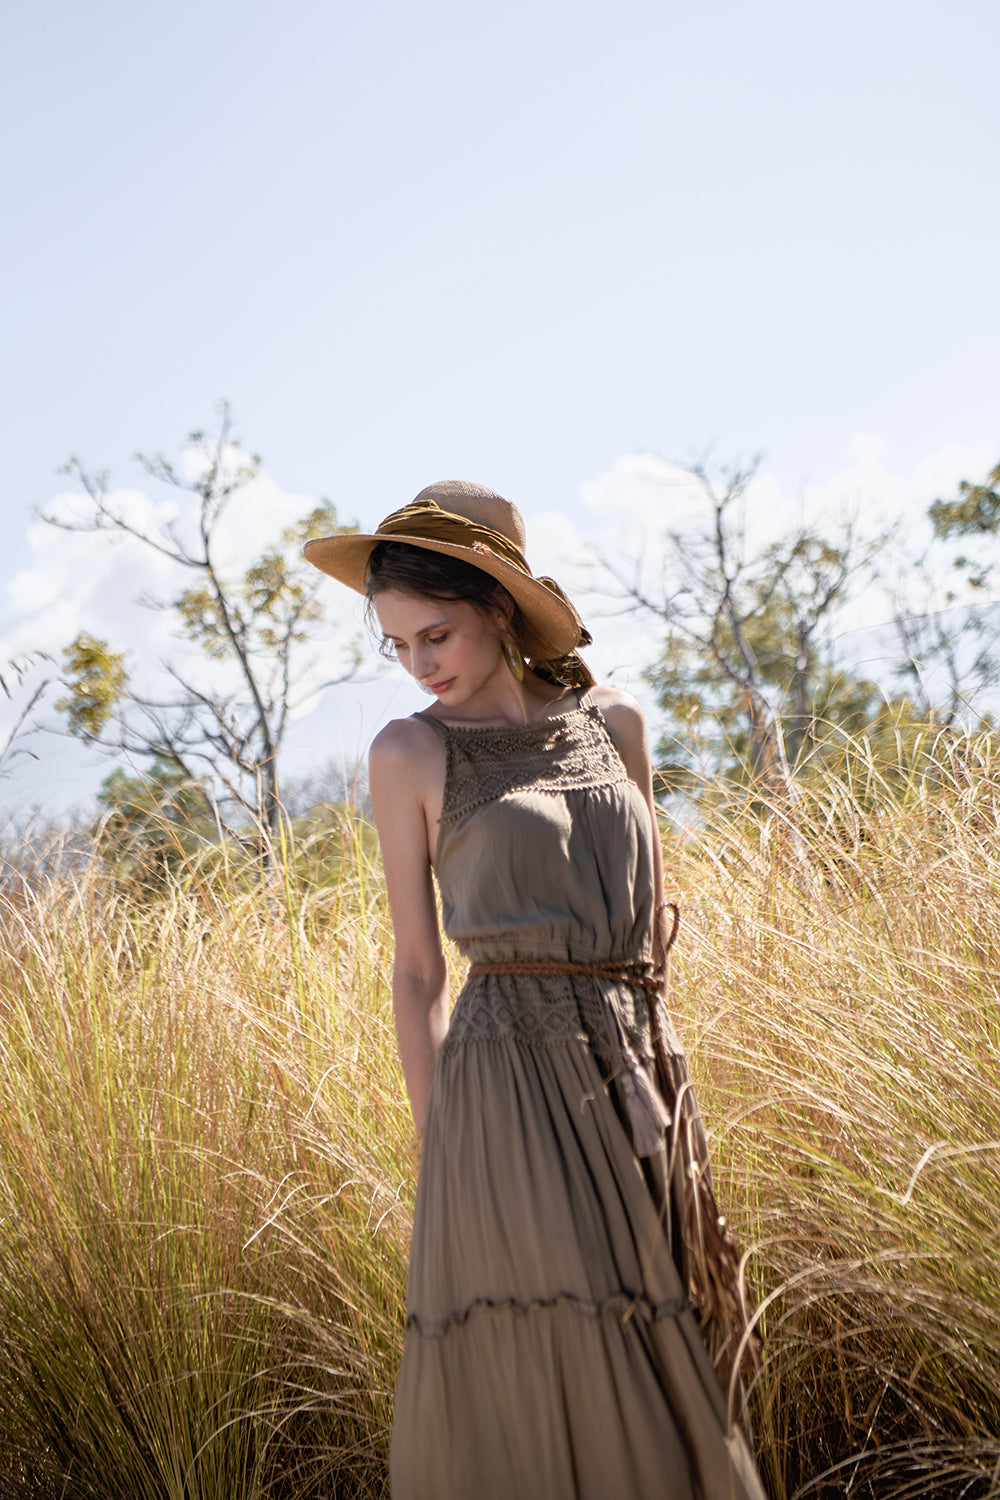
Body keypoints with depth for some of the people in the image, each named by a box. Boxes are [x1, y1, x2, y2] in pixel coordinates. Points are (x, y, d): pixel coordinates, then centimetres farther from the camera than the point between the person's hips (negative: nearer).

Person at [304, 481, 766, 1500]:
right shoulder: (409, 753, 0)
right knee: (547, 1385, -5)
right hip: (510, 1080, -4)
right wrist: (435, 1144, -1)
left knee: (649, 1369, 9)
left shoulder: (614, 724, 9)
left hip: (636, 1072, 4)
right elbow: (416, 968, 2)